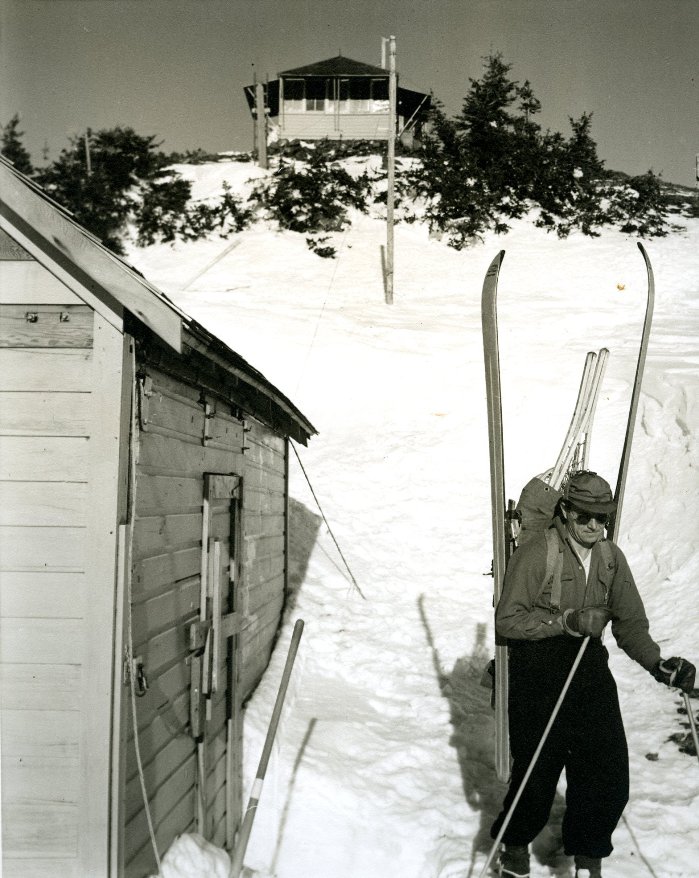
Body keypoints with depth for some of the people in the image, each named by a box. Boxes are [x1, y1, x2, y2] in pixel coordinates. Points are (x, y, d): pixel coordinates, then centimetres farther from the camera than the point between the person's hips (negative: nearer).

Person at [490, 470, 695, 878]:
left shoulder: (611, 557, 3)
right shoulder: (537, 551, -13)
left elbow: (630, 622, 7)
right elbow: (507, 620, -15)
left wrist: (657, 663, -9)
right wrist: (565, 622, -25)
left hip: (589, 665, 5)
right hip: (537, 672, -4)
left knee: (609, 775, 2)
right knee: (538, 771, 4)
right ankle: (515, 844, 32)